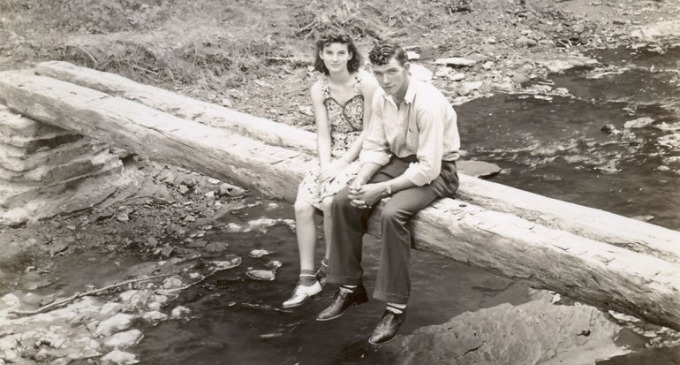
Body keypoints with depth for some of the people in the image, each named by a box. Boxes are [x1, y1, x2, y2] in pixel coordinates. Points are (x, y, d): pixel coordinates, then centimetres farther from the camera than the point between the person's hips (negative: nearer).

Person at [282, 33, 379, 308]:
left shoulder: (366, 83, -14)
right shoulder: (319, 89, 1)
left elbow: (368, 132, -13)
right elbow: (323, 134, 0)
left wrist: (342, 163, -17)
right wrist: (326, 166, -16)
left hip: (362, 155, -5)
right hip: (333, 158, 5)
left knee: (330, 201, -26)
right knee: (302, 206, -15)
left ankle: (330, 265, 0)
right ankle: (307, 279, -6)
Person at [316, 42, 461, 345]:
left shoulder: (427, 103, -27)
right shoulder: (381, 97, -4)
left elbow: (427, 168, -28)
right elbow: (375, 147, 4)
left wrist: (381, 189, -27)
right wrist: (361, 180, -15)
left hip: (435, 172, -7)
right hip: (398, 162, 7)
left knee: (392, 213, -33)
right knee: (343, 202, -10)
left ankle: (396, 306, -20)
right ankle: (350, 288, 3)